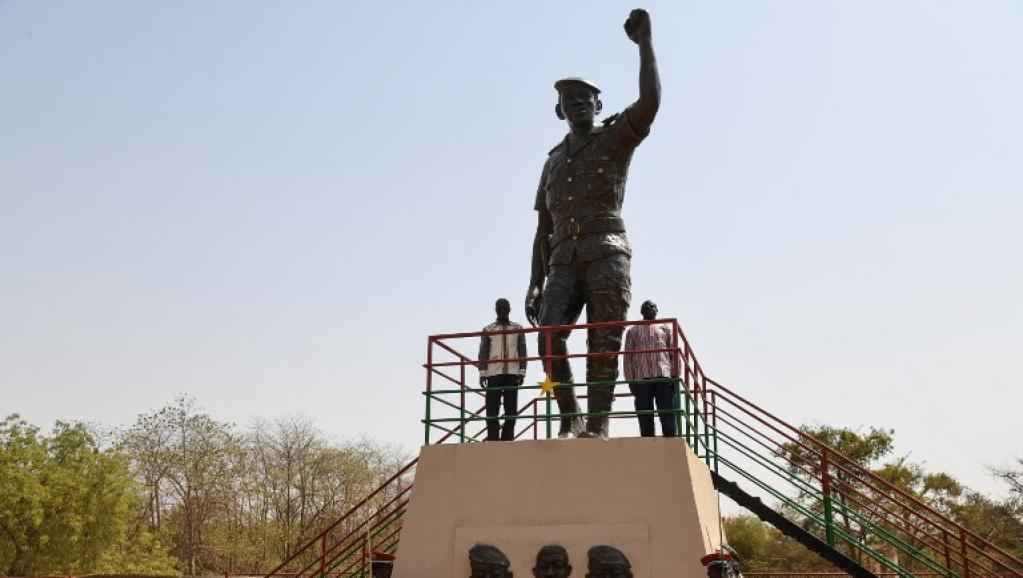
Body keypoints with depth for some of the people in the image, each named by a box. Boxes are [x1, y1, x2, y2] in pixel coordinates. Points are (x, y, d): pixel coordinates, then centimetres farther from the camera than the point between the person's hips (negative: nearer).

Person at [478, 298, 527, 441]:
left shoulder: (518, 329, 12)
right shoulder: (488, 330, 10)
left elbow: (522, 352, 8)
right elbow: (483, 353, 5)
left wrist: (522, 372, -2)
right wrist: (482, 373, -5)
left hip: (512, 373, 1)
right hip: (494, 373, -1)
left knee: (511, 408, 0)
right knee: (492, 409, -4)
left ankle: (507, 438, 5)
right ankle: (492, 439, -2)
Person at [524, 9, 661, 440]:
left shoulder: (616, 137, 12)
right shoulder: (553, 161, 25)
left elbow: (650, 103, -11)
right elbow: (543, 231, 22)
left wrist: (644, 42, -9)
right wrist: (535, 284, 12)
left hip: (607, 251, -4)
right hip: (564, 260, 4)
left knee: (603, 341, -11)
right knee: (550, 339, -15)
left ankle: (598, 425, -12)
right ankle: (570, 421, -5)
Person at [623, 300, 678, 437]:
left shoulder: (665, 329, 19)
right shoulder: (633, 331, 17)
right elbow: (627, 358, 10)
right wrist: (630, 381, -1)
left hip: (664, 376, 0)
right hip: (641, 378, 0)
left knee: (667, 416, -6)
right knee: (645, 420, -2)